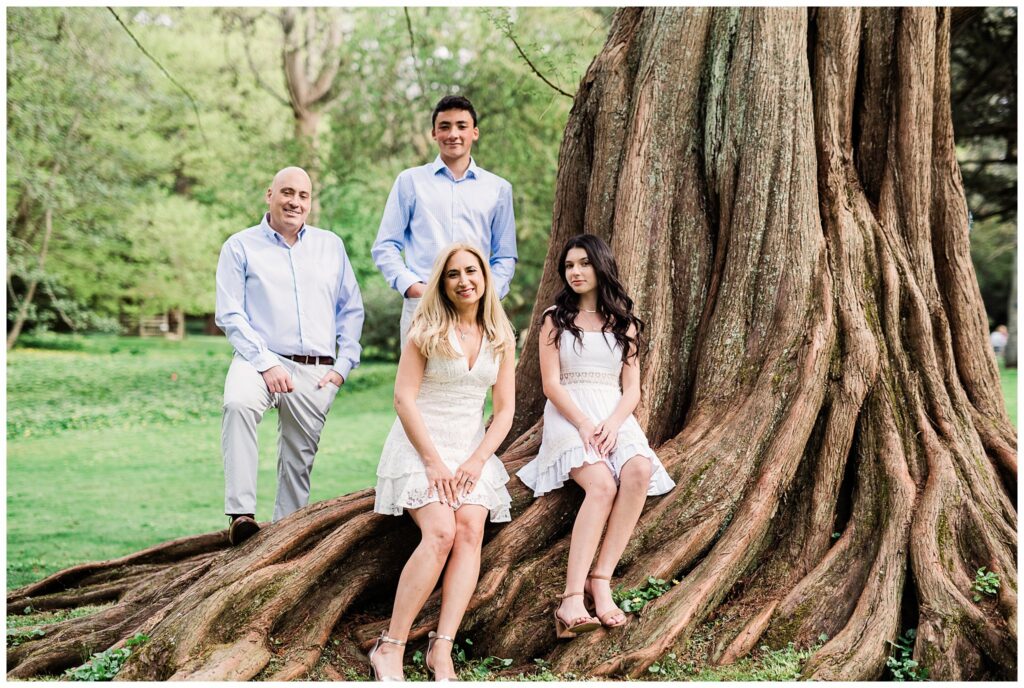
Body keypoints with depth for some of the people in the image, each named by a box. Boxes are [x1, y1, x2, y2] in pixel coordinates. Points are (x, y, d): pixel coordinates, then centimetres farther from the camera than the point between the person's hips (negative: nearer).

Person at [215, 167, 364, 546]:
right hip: (260, 361, -3)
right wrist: (265, 364, -14)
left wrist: (343, 366, 4)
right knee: (237, 404, -34)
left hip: (316, 372, 4)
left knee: (300, 458, 7)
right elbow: (230, 315, -3)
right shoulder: (241, 247, 4)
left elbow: (351, 310, 15)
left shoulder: (331, 245, 14)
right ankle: (241, 513, -35)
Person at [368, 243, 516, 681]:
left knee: (470, 530, -23)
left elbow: (505, 410, 7)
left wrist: (478, 460, -7)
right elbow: (404, 398, -7)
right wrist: (433, 462, -14)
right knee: (440, 532, -26)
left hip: (473, 450, 4)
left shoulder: (501, 338, 9)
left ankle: (441, 651, -26)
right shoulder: (426, 331, -2)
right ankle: (390, 648, -21)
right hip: (420, 444, -4)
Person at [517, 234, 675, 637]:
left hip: (615, 417, 3)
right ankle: (573, 599, -39)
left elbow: (632, 388, 9)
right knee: (602, 484, -32)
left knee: (639, 472, -32)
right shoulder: (555, 318, 10)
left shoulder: (624, 322, 17)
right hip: (568, 416, -3)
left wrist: (612, 424, -12)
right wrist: (583, 423, -16)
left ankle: (601, 580, -31)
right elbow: (551, 383, 0)